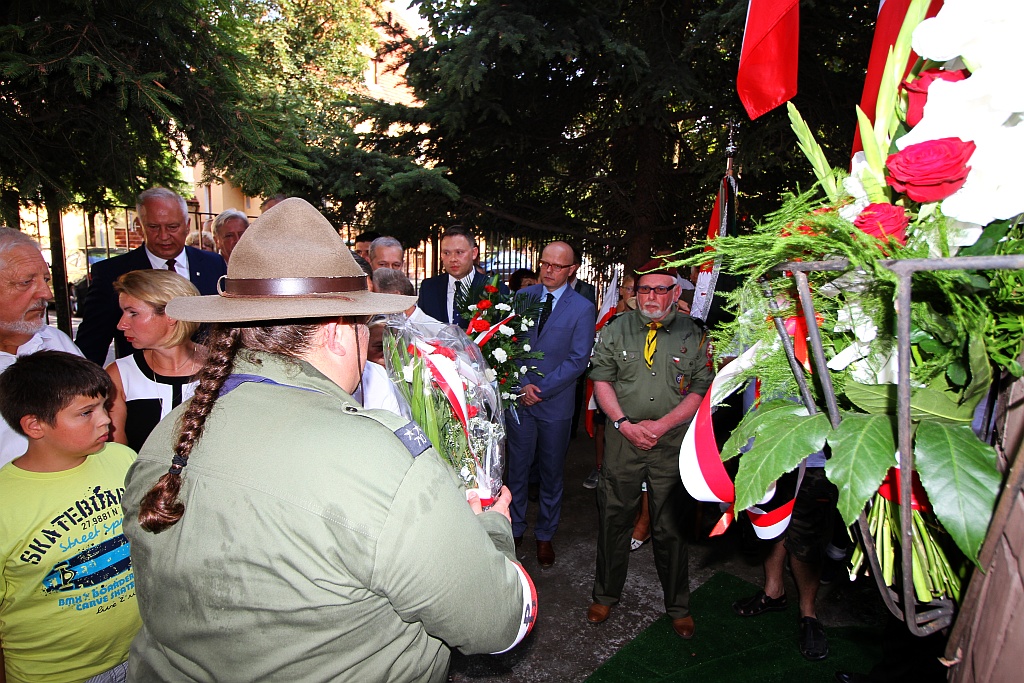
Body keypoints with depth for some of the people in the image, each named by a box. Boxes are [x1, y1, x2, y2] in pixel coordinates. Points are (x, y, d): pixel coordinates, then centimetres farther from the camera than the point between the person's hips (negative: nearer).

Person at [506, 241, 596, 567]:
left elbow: (578, 360, -9)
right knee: (517, 468, 12)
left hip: (555, 403, -2)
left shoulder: (583, 309, -5)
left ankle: (545, 535, 31)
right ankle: (515, 528, 32)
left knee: (552, 472, 13)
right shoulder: (522, 297, 3)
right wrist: (522, 384, -10)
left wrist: (541, 389, -14)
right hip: (519, 398, 2)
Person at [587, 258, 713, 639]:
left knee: (670, 528, 10)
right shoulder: (616, 329, 4)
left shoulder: (694, 336, 0)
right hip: (622, 439, 1)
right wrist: (624, 423, -9)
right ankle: (605, 595, 32)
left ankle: (678, 607, 31)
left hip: (673, 443, -1)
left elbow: (702, 389, -3)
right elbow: (601, 379, 2)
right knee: (613, 521, 11)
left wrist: (661, 425, -13)